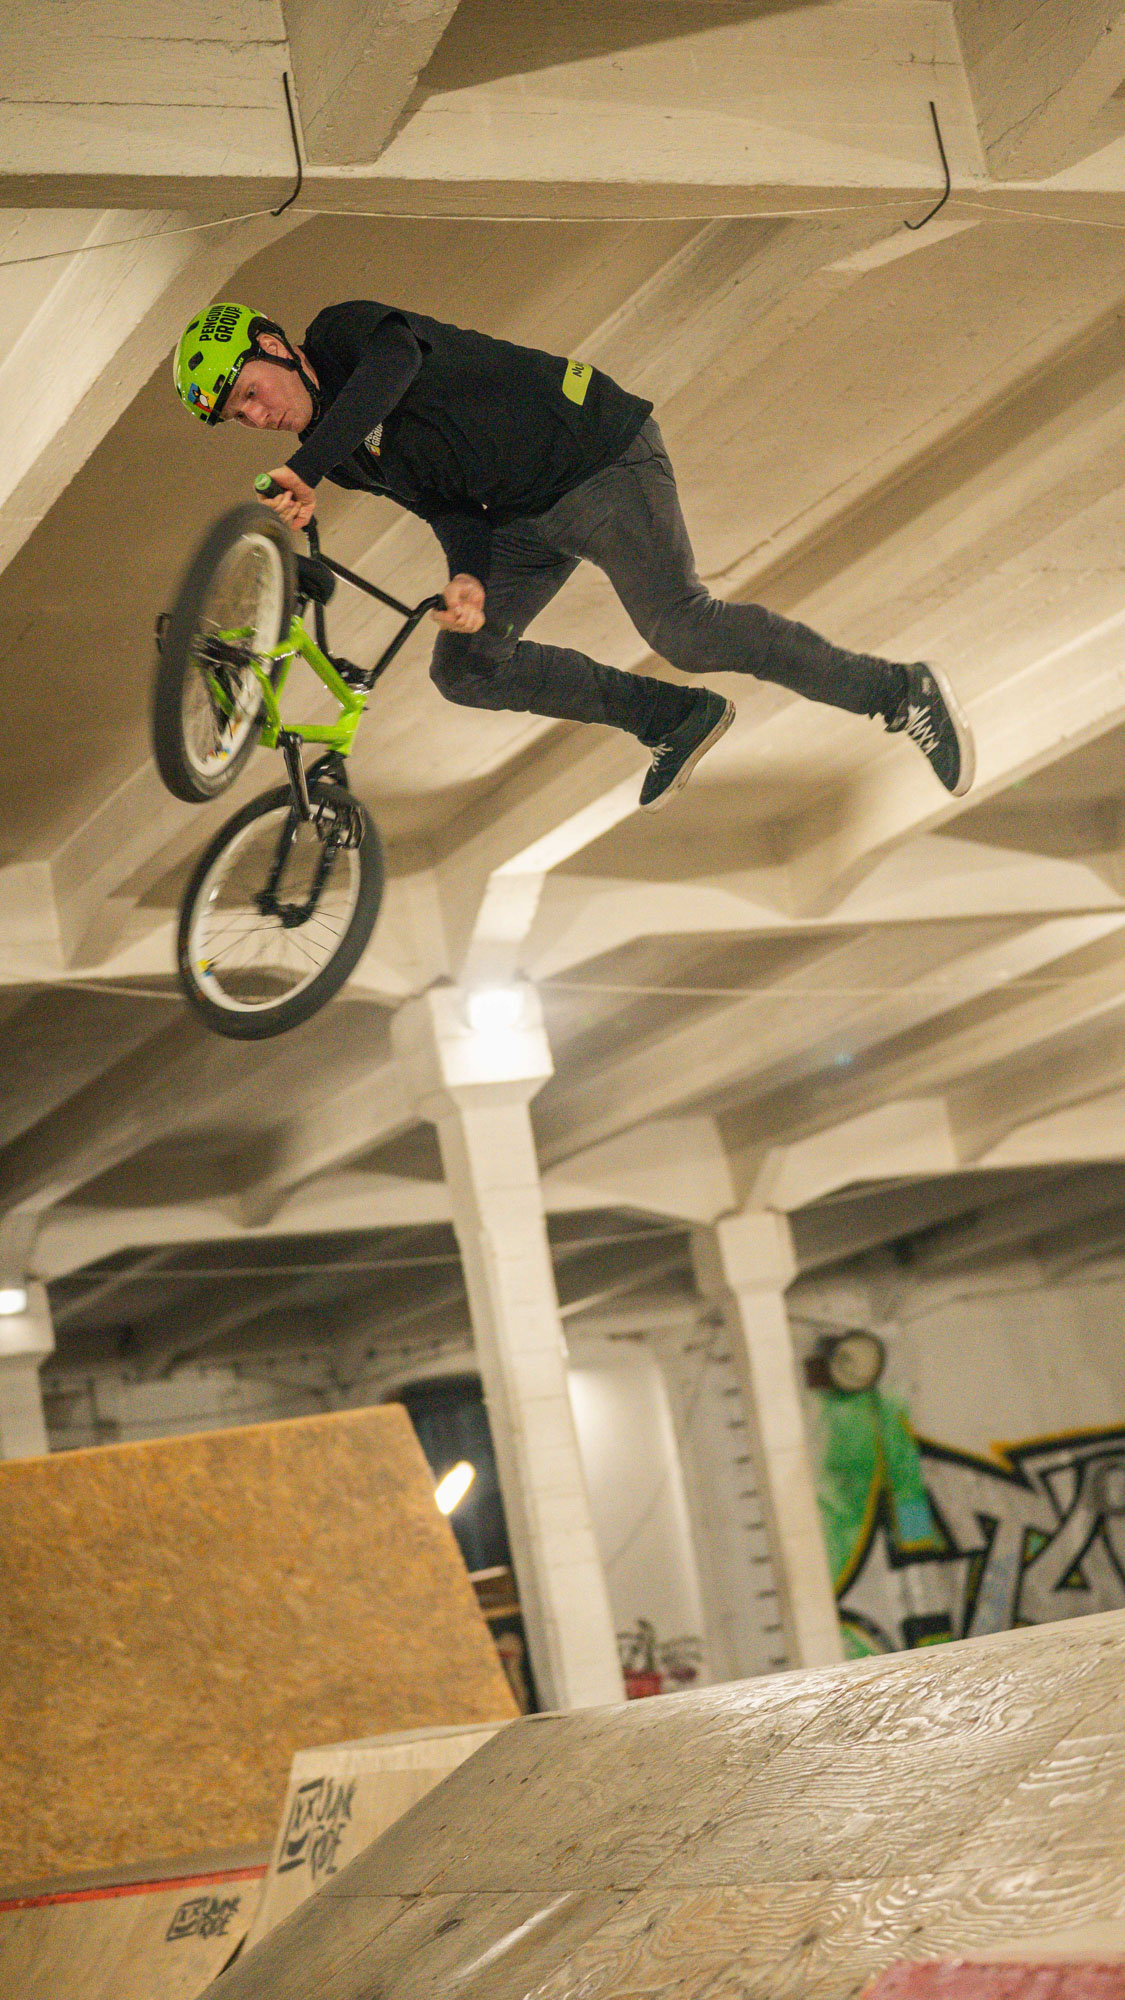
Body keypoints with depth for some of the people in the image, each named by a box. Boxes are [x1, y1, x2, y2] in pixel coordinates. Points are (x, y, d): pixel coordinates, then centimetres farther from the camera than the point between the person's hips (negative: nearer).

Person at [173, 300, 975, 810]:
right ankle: (676, 717, 8)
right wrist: (469, 580, -19)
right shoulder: (348, 456, 11)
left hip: (599, 454, -9)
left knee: (682, 629, -21)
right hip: (524, 518, 9)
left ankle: (900, 692, -11)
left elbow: (394, 363, -37)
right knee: (465, 667, 0)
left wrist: (303, 471, -47)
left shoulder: (347, 329, -12)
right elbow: (450, 506, 3)